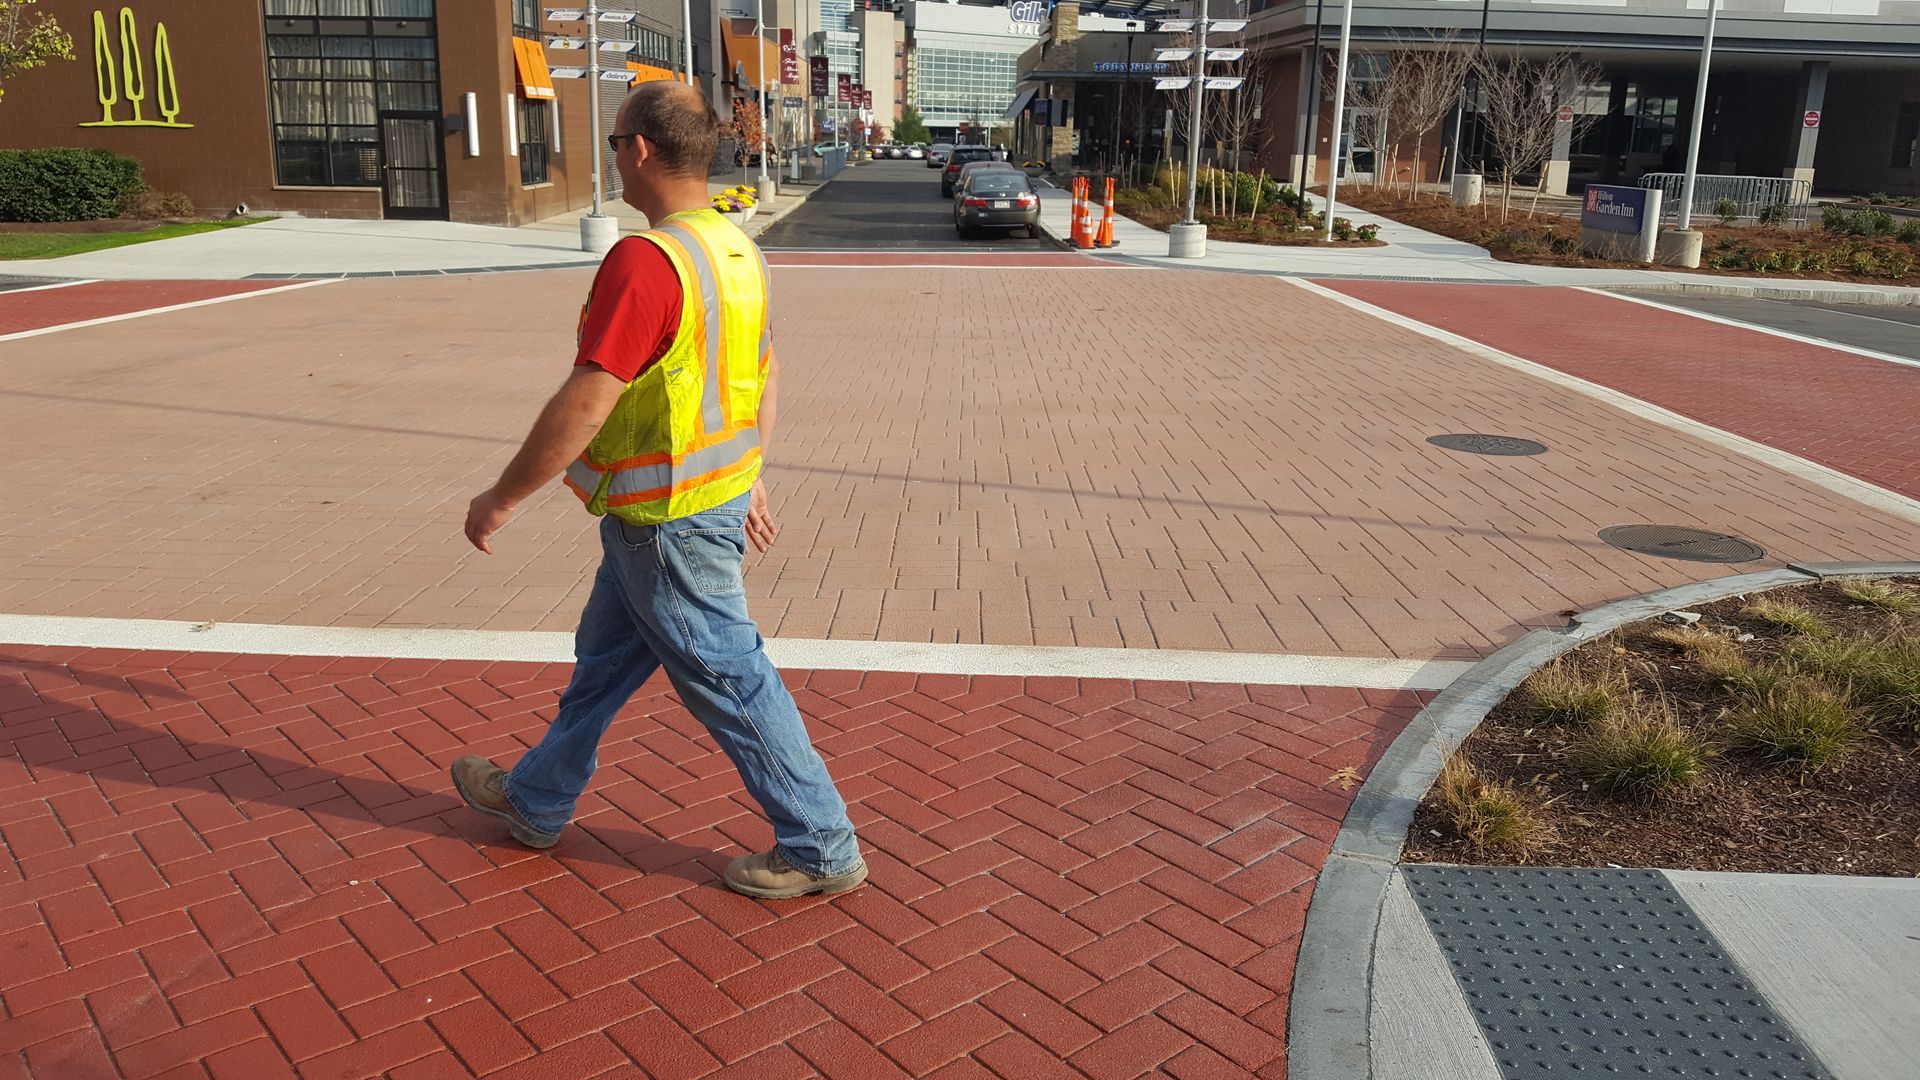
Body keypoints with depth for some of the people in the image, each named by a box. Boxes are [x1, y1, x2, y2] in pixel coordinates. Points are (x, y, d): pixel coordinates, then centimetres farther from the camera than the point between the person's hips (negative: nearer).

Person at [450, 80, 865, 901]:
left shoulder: (644, 261, -24)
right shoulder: (737, 250, 5)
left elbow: (584, 406, -25)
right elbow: (764, 378, 13)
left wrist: (500, 500, -14)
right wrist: (749, 479, 24)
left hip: (667, 523, -10)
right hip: (719, 494, 10)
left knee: (730, 680, 3)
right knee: (601, 657, 22)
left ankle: (821, 848, 16)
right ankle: (535, 802, 41)